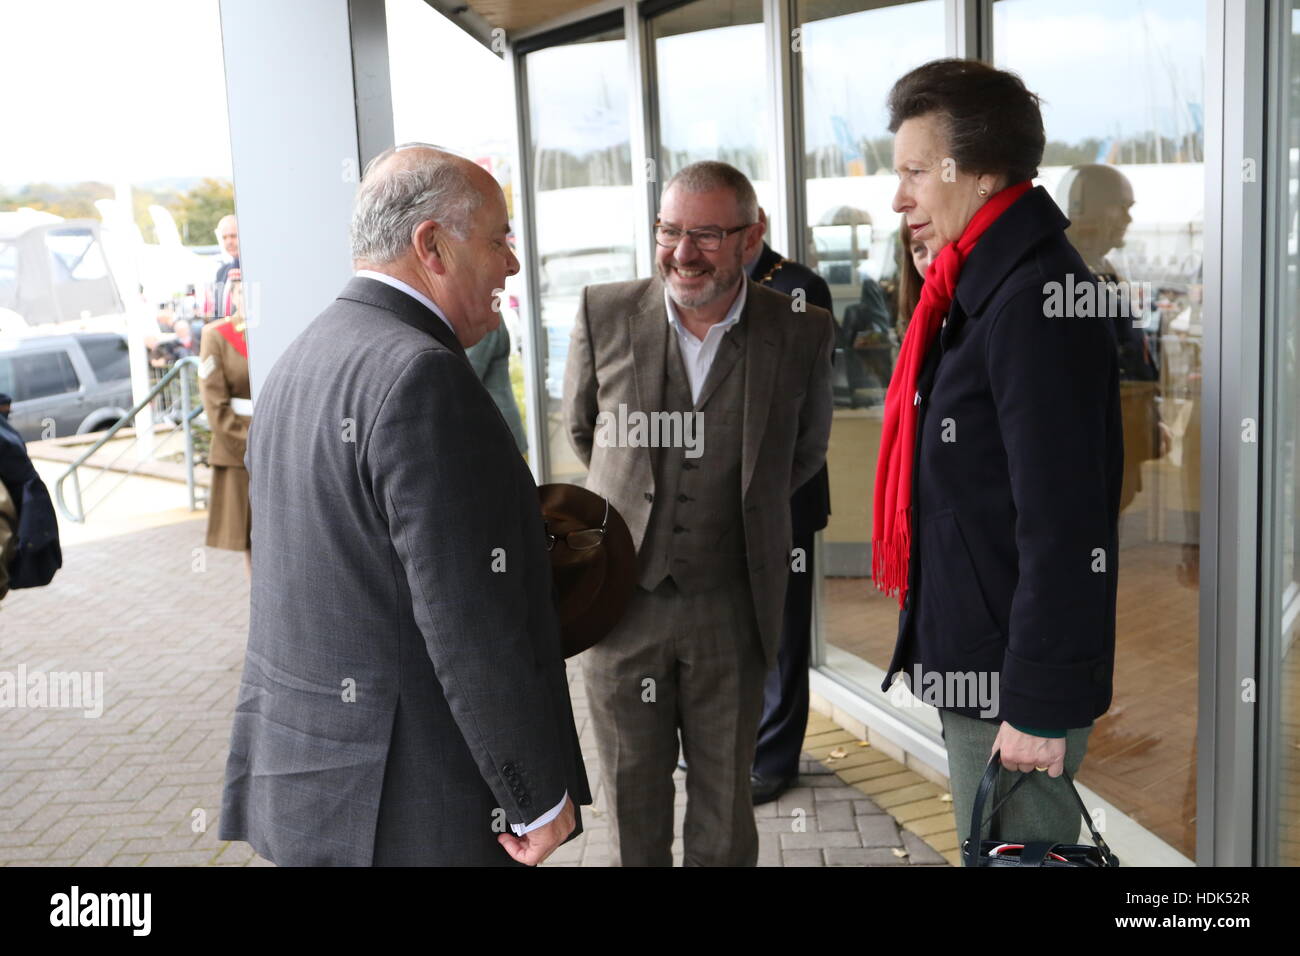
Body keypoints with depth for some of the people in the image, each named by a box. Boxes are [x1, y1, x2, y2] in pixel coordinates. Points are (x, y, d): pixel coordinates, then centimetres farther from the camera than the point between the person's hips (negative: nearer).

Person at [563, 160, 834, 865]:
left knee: (724, 799, 15)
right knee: (632, 801, 13)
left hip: (731, 608, 0)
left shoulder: (802, 333, -6)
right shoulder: (603, 313, -5)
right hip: (623, 599, 1)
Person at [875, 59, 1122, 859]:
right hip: (971, 661, 9)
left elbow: (1064, 529, -24)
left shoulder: (1035, 302, -20)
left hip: (1014, 681, -9)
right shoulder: (985, 290, 10)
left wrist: (1039, 705, -22)